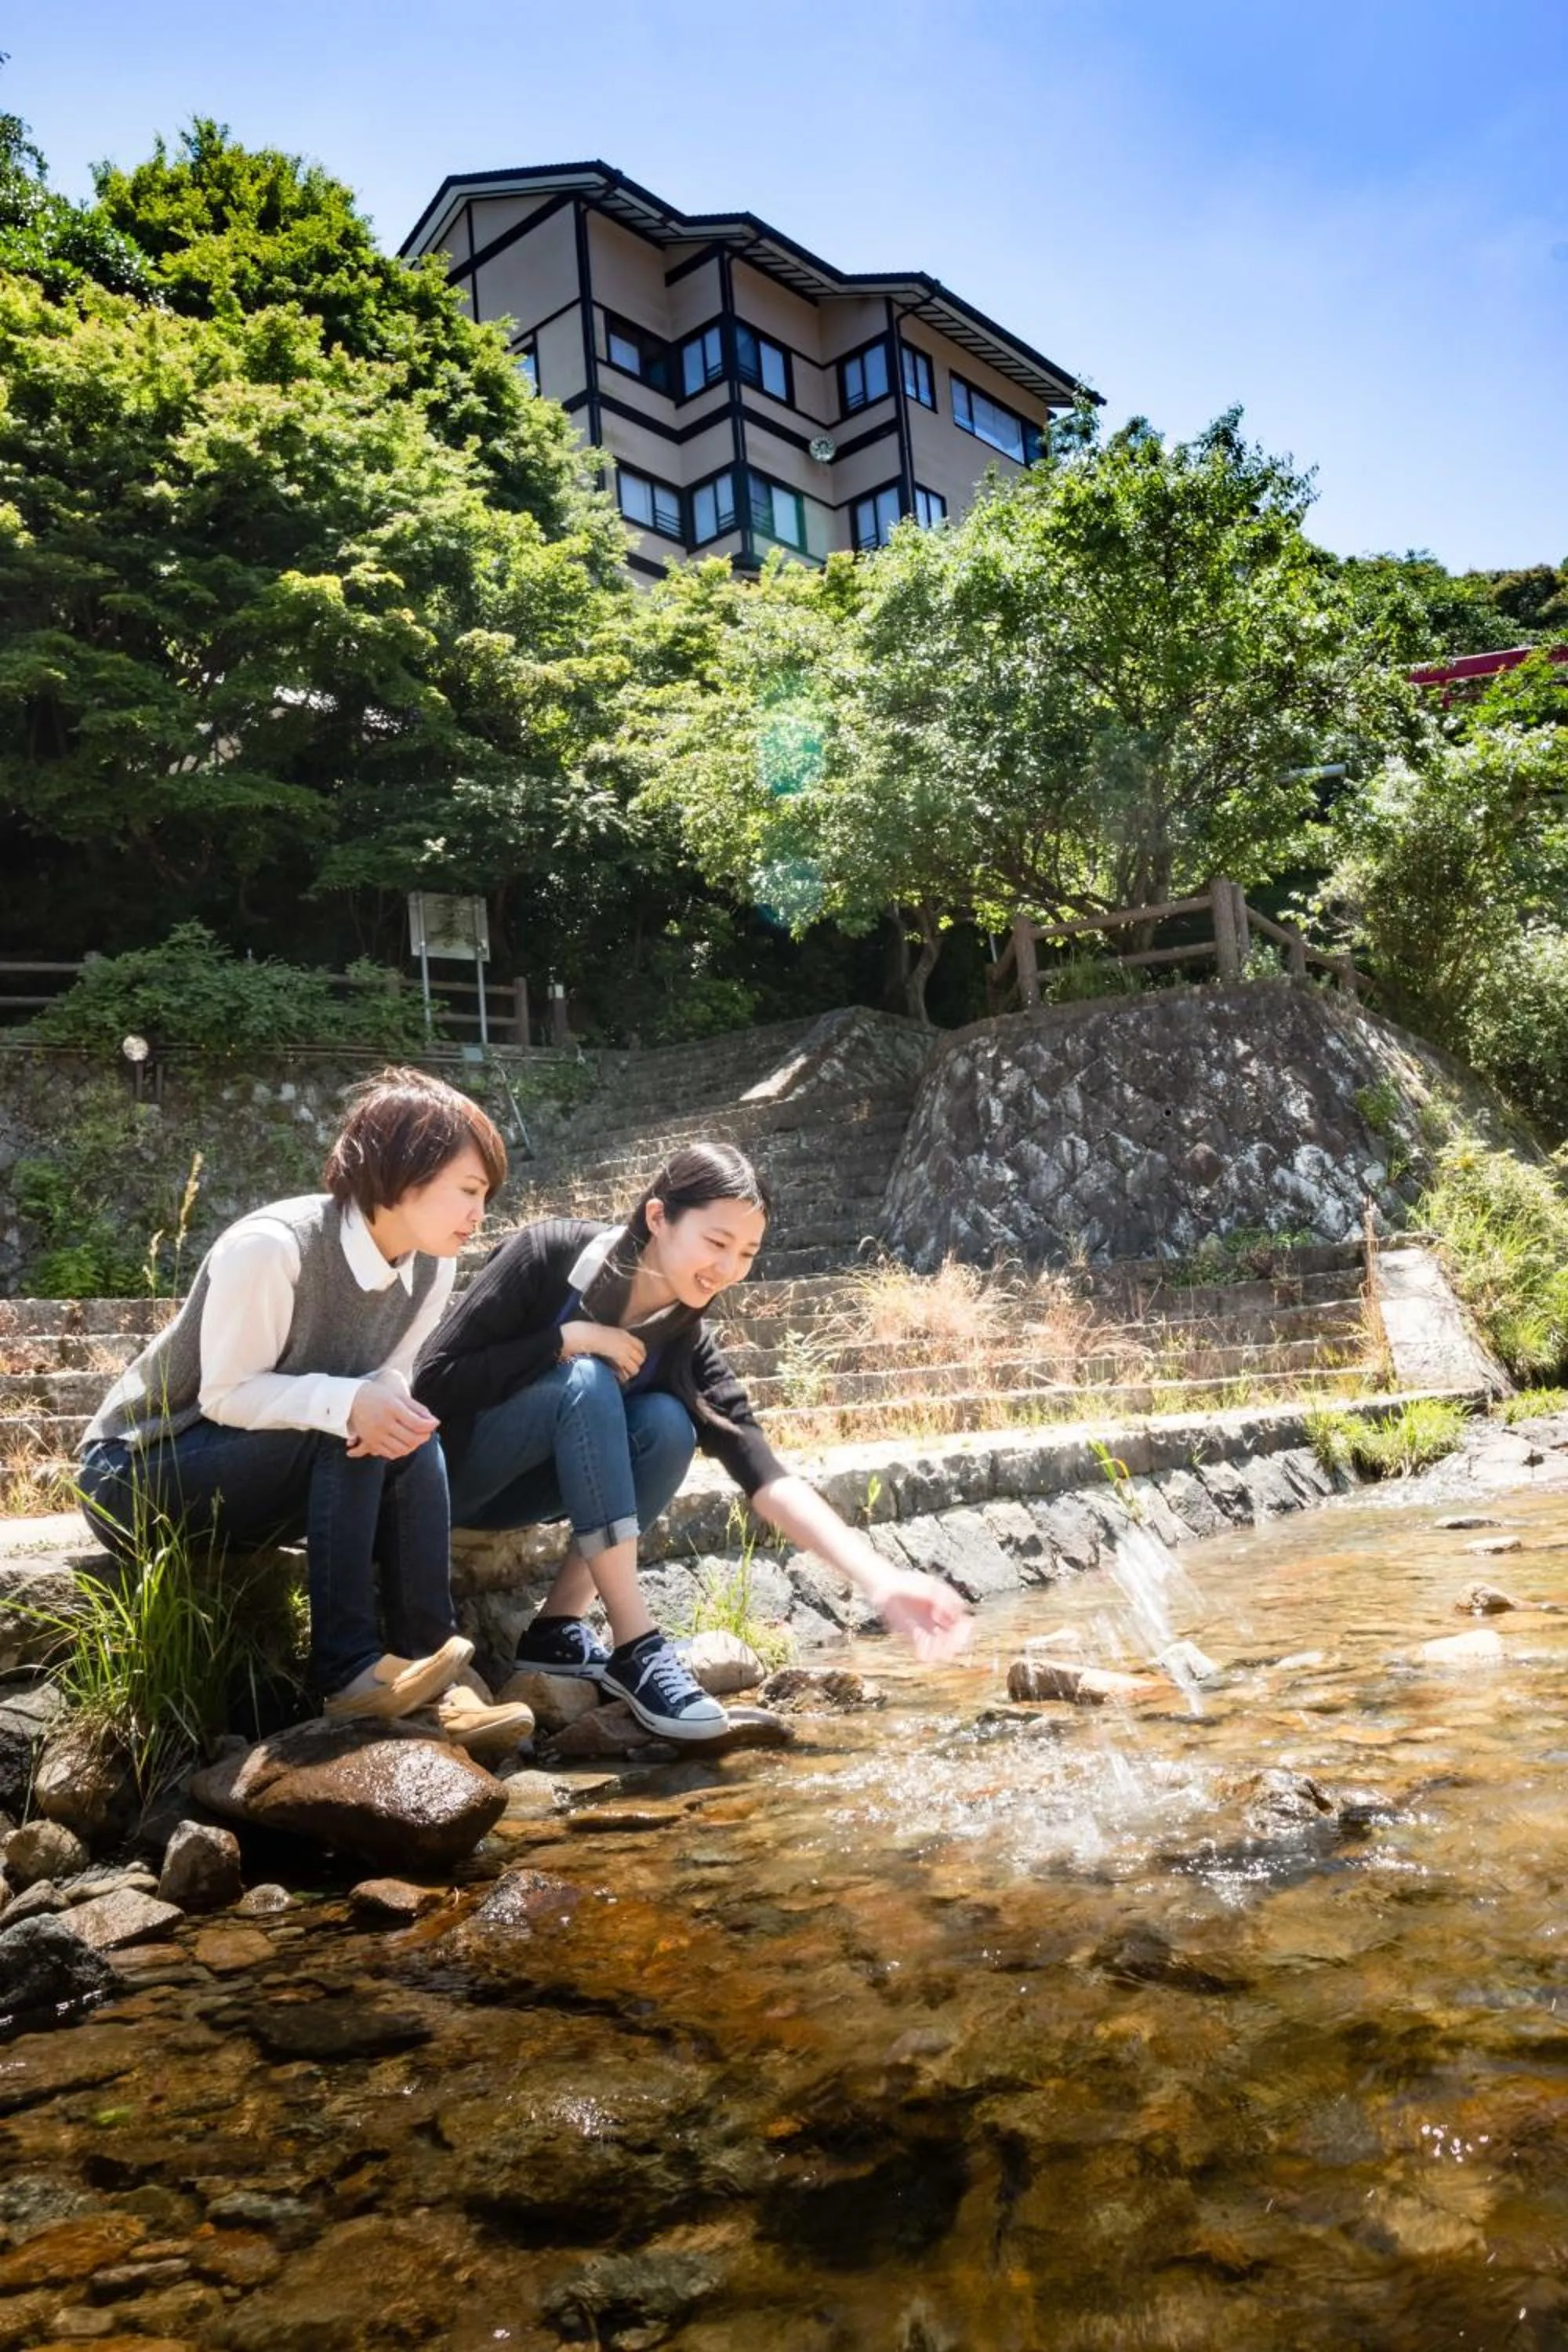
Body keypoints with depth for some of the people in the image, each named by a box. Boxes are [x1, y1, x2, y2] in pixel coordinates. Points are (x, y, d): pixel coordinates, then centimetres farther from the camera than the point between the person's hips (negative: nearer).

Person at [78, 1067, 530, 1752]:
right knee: (347, 1434, -28)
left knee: (406, 1442, -20)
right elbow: (226, 1395, -23)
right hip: (137, 1470, -6)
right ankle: (347, 1668, -24)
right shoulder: (269, 1247, -29)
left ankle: (432, 1667, -20)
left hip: (260, 1473, 6)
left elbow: (385, 1379, -2)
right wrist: (345, 1403, -39)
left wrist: (388, 1407, -27)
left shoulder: (432, 1265, -8)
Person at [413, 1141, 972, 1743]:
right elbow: (433, 1380, -23)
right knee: (587, 1383, -31)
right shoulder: (548, 1254, -23)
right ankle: (633, 1643, -28)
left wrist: (881, 1581, -33)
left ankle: (557, 1628, -14)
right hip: (441, 1468, -4)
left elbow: (767, 1479, -22)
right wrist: (567, 1339, -28)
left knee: (666, 1425, -23)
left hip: (512, 1488, 4)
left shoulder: (686, 1345, -11)